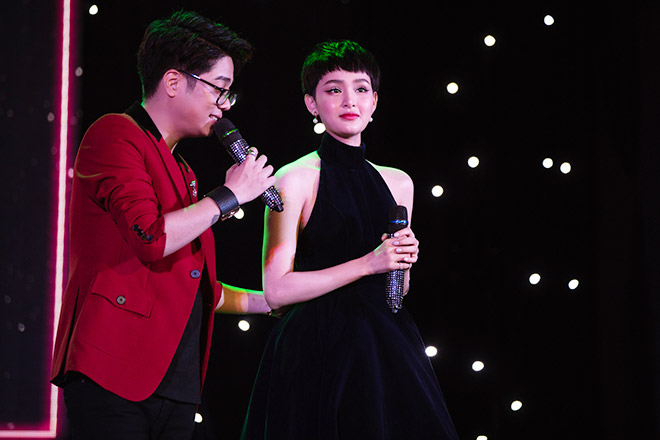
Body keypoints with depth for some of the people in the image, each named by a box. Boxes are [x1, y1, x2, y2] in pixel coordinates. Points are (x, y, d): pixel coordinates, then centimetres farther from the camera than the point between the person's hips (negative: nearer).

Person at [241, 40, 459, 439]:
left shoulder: (398, 183, 14)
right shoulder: (296, 179, -4)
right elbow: (277, 290, -11)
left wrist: (405, 261, 0)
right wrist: (368, 263, -14)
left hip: (386, 345, 5)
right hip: (319, 352, -5)